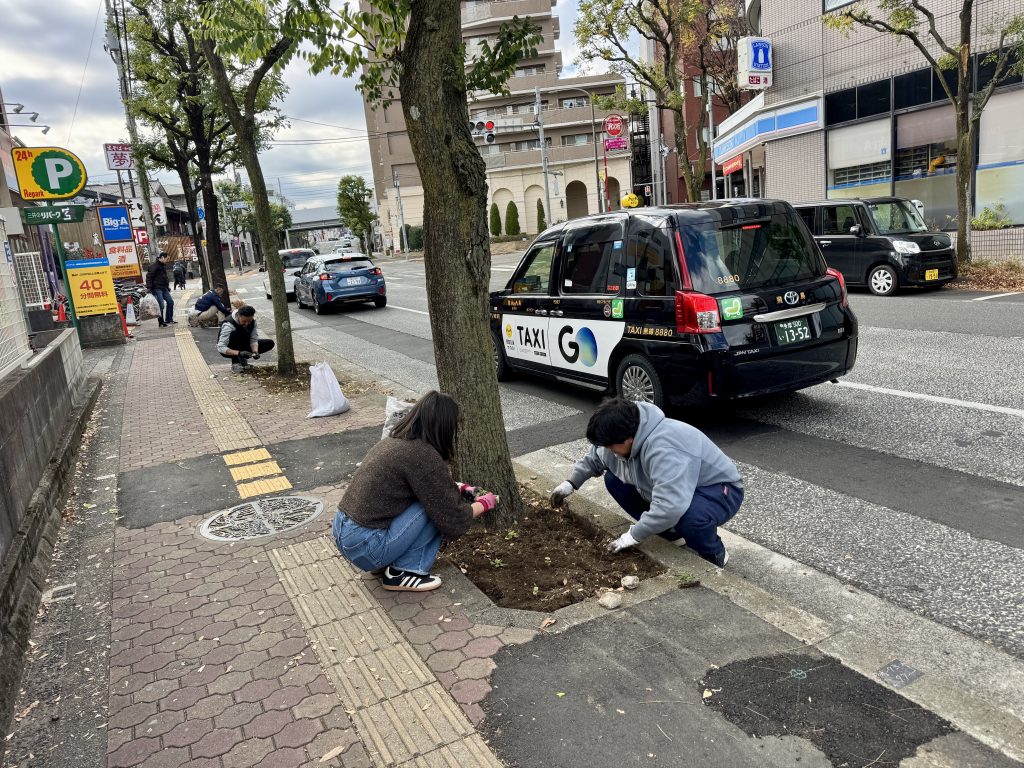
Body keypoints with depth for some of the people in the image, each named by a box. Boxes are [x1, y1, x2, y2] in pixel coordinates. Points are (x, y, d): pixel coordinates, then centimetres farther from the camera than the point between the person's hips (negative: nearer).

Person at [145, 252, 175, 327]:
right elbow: (149, 276, -15)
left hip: (164, 288, 9)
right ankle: (161, 323, -3)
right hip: (157, 289, -9)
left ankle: (169, 320, 21)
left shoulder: (164, 265, 15)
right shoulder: (154, 266, -12)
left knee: (170, 302, 10)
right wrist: (149, 287, -19)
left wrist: (168, 286, 24)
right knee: (161, 305, -11)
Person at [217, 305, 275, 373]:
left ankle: (242, 359, -1)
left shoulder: (253, 321, -14)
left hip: (242, 347, 6)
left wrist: (255, 352, -33)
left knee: (270, 343, -8)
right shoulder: (229, 325, -30)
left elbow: (253, 339, -12)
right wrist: (239, 353, -47)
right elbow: (220, 347, -34)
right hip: (230, 349, -6)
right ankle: (236, 362, -23)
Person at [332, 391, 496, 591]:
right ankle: (403, 573, 1)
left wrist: (455, 487, 25)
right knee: (438, 506, -6)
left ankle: (384, 563, 17)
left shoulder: (393, 441, 8)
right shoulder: (424, 455, -19)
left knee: (435, 496, 16)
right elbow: (453, 521, -12)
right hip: (366, 548, -9)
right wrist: (484, 504, 5)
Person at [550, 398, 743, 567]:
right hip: (673, 487, 9)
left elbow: (669, 508, -48)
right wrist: (571, 483, 5)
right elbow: (594, 458, 11)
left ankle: (715, 555, -6)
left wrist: (634, 535, -35)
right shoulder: (624, 438, -11)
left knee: (689, 516, -43)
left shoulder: (664, 450, -40)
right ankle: (675, 533, 8)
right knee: (613, 480, 0)